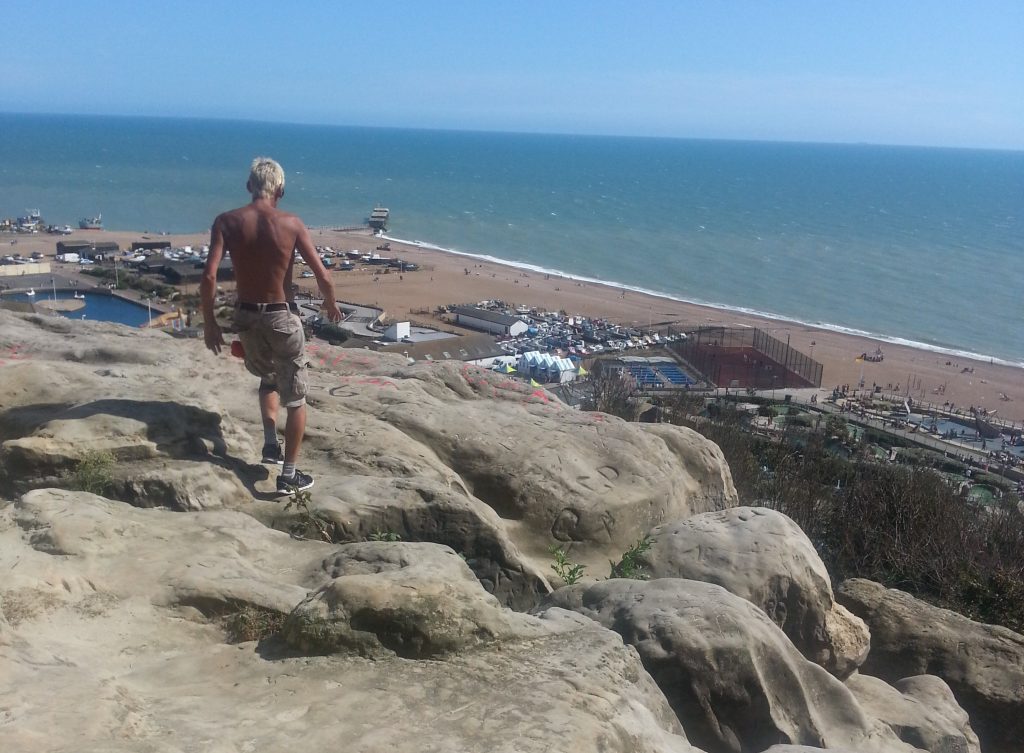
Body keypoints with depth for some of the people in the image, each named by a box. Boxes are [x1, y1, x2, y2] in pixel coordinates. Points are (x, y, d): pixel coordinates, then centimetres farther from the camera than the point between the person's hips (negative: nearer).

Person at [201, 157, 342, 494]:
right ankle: (289, 475, 15)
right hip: (283, 318, -3)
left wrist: (209, 322, -3)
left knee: (268, 378, 32)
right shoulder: (291, 223, -9)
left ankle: (271, 444, 18)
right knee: (295, 397, 13)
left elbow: (208, 278, -15)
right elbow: (323, 278, -11)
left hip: (247, 317, 3)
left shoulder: (227, 221, -5)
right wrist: (331, 303, 10)